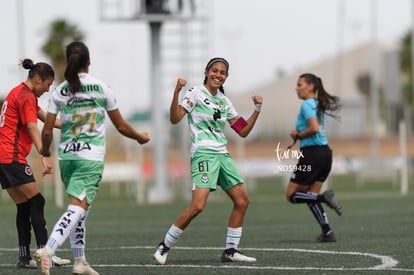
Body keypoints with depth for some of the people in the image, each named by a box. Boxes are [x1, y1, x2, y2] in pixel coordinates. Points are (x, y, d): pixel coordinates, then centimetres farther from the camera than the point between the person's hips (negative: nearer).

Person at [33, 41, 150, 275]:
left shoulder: (59, 91, 2)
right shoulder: (102, 88, -2)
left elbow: (47, 131, 2)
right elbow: (121, 126, 6)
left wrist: (45, 151, 23)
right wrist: (140, 137, 25)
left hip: (66, 156, 4)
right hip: (91, 158, -4)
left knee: (80, 210, 18)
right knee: (77, 209, -11)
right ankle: (47, 251, -31)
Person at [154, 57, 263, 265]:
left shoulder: (224, 101, 15)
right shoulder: (196, 93, -3)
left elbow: (243, 131, 19)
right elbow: (175, 119, -14)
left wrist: (257, 109, 9)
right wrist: (176, 92, -25)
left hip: (222, 154, 8)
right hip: (204, 153, -8)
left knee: (242, 201, 3)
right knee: (197, 206, -19)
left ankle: (230, 251, 12)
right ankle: (164, 247, -7)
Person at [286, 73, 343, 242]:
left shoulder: (307, 104, -11)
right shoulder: (319, 104, 16)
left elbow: (314, 128, -24)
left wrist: (298, 136, -7)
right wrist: (299, 135, 6)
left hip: (312, 153, -9)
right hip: (325, 152, 9)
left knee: (292, 195, 1)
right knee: (310, 196, 14)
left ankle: (324, 197, -19)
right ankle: (327, 233, 4)